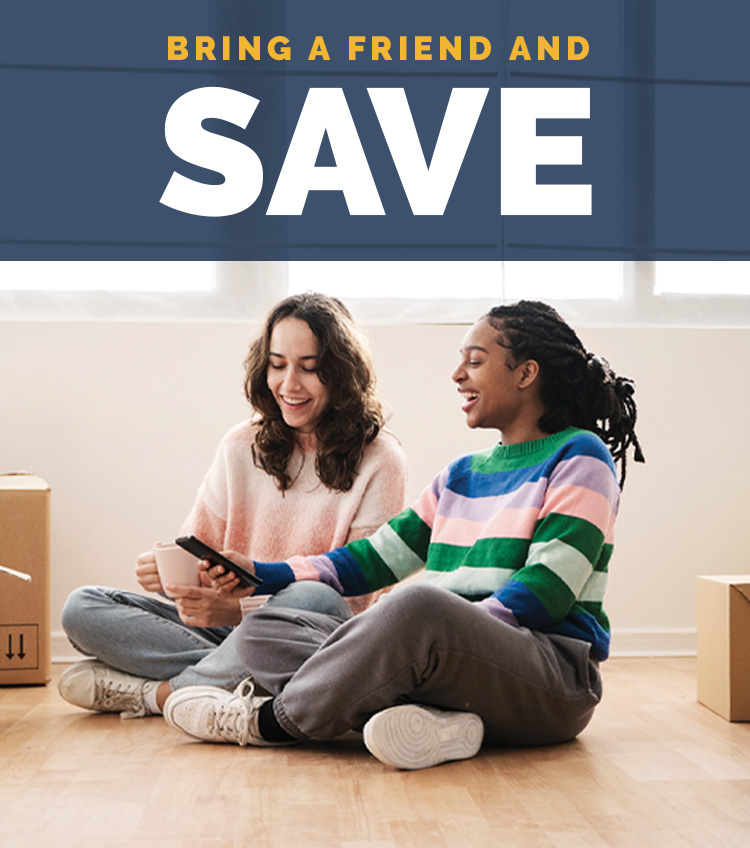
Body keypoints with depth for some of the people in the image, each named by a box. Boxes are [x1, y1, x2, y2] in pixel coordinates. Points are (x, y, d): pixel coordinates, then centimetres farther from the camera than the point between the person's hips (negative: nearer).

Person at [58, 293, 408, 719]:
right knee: (83, 607, -11)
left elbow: (356, 596, -12)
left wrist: (242, 608, -25)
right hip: (230, 630, 4)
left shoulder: (378, 461, -5)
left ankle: (158, 693, -21)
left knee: (313, 601, -39)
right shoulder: (242, 445, 9)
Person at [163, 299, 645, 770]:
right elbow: (377, 558, 22)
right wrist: (263, 575, 13)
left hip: (553, 684, -8)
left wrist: (459, 627, -22)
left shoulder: (579, 457, 2)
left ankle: (271, 721, -17)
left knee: (419, 606, -40)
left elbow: (549, 589, -11)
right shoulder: (461, 476, 24)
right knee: (262, 631, -3)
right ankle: (431, 720, -27)